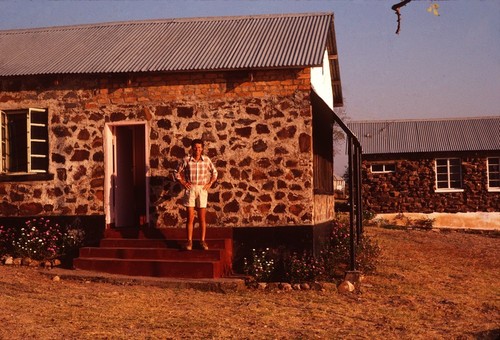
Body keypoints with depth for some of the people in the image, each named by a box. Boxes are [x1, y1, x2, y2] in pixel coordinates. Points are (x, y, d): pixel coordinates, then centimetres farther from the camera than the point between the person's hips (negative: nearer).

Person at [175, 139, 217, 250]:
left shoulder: (206, 160, -1)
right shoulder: (186, 160, -5)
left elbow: (214, 172, 12)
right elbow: (178, 172, 8)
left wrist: (209, 184, 3)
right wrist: (183, 183, -2)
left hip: (202, 190, 1)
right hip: (190, 189, -1)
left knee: (202, 218, 5)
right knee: (190, 218, 0)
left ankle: (202, 241, 14)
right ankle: (189, 241, 9)